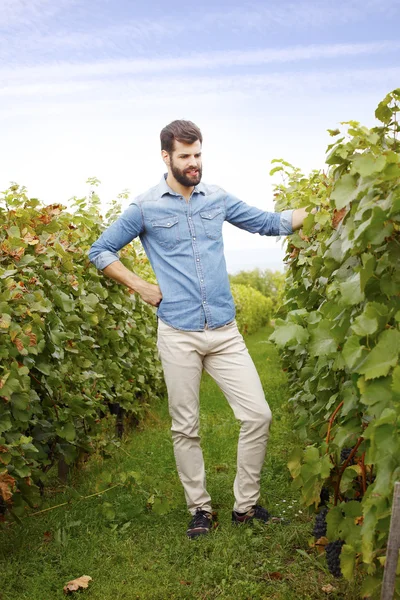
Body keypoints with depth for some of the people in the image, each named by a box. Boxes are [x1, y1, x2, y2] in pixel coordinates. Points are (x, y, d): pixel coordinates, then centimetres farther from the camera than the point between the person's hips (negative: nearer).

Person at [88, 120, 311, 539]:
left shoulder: (217, 198, 10)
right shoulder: (145, 208, 1)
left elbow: (269, 224, 17)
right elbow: (100, 251, 7)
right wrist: (143, 289, 1)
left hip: (225, 331, 3)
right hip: (178, 334, -2)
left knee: (258, 415, 0)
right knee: (185, 428, 8)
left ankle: (245, 504, 19)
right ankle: (199, 508, 28)